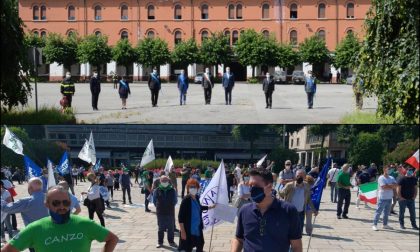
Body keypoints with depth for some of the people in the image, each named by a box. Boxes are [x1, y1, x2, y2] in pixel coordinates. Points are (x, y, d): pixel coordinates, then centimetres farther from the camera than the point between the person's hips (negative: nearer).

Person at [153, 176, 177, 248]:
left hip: (170, 213, 1)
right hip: (160, 213, -1)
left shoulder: (172, 190, 1)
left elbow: (175, 201, 11)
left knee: (171, 228, 8)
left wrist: (171, 206, 6)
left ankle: (171, 241, 20)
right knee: (161, 228, 5)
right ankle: (160, 242, 15)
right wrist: (159, 207, 5)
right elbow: (154, 201, 7)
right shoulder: (157, 191, -2)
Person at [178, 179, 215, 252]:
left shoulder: (197, 197, 0)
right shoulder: (186, 200, -21)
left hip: (198, 228, 8)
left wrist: (210, 207, 27)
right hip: (189, 229, -8)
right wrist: (182, 231, -23)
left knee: (200, 245, 24)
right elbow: (180, 216, -21)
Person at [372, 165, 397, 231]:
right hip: (382, 198, -7)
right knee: (378, 212, -5)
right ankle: (374, 225, -3)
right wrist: (391, 187, -6)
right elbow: (384, 187, -20)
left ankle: (385, 224, 24)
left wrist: (388, 185, -14)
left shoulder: (392, 178, 11)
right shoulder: (381, 178, -10)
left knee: (387, 212, 14)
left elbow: (395, 186, -1)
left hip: (389, 198, 7)